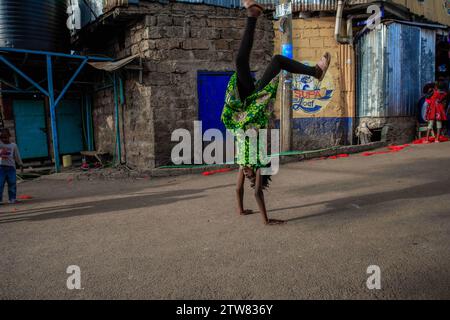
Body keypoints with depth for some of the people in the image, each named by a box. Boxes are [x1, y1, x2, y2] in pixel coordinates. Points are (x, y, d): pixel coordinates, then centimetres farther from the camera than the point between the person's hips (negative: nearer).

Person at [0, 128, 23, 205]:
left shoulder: (13, 145, 9)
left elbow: (17, 156, 11)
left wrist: (20, 164, 7)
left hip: (11, 167, 1)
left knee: (12, 184, 3)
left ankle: (12, 198, 11)